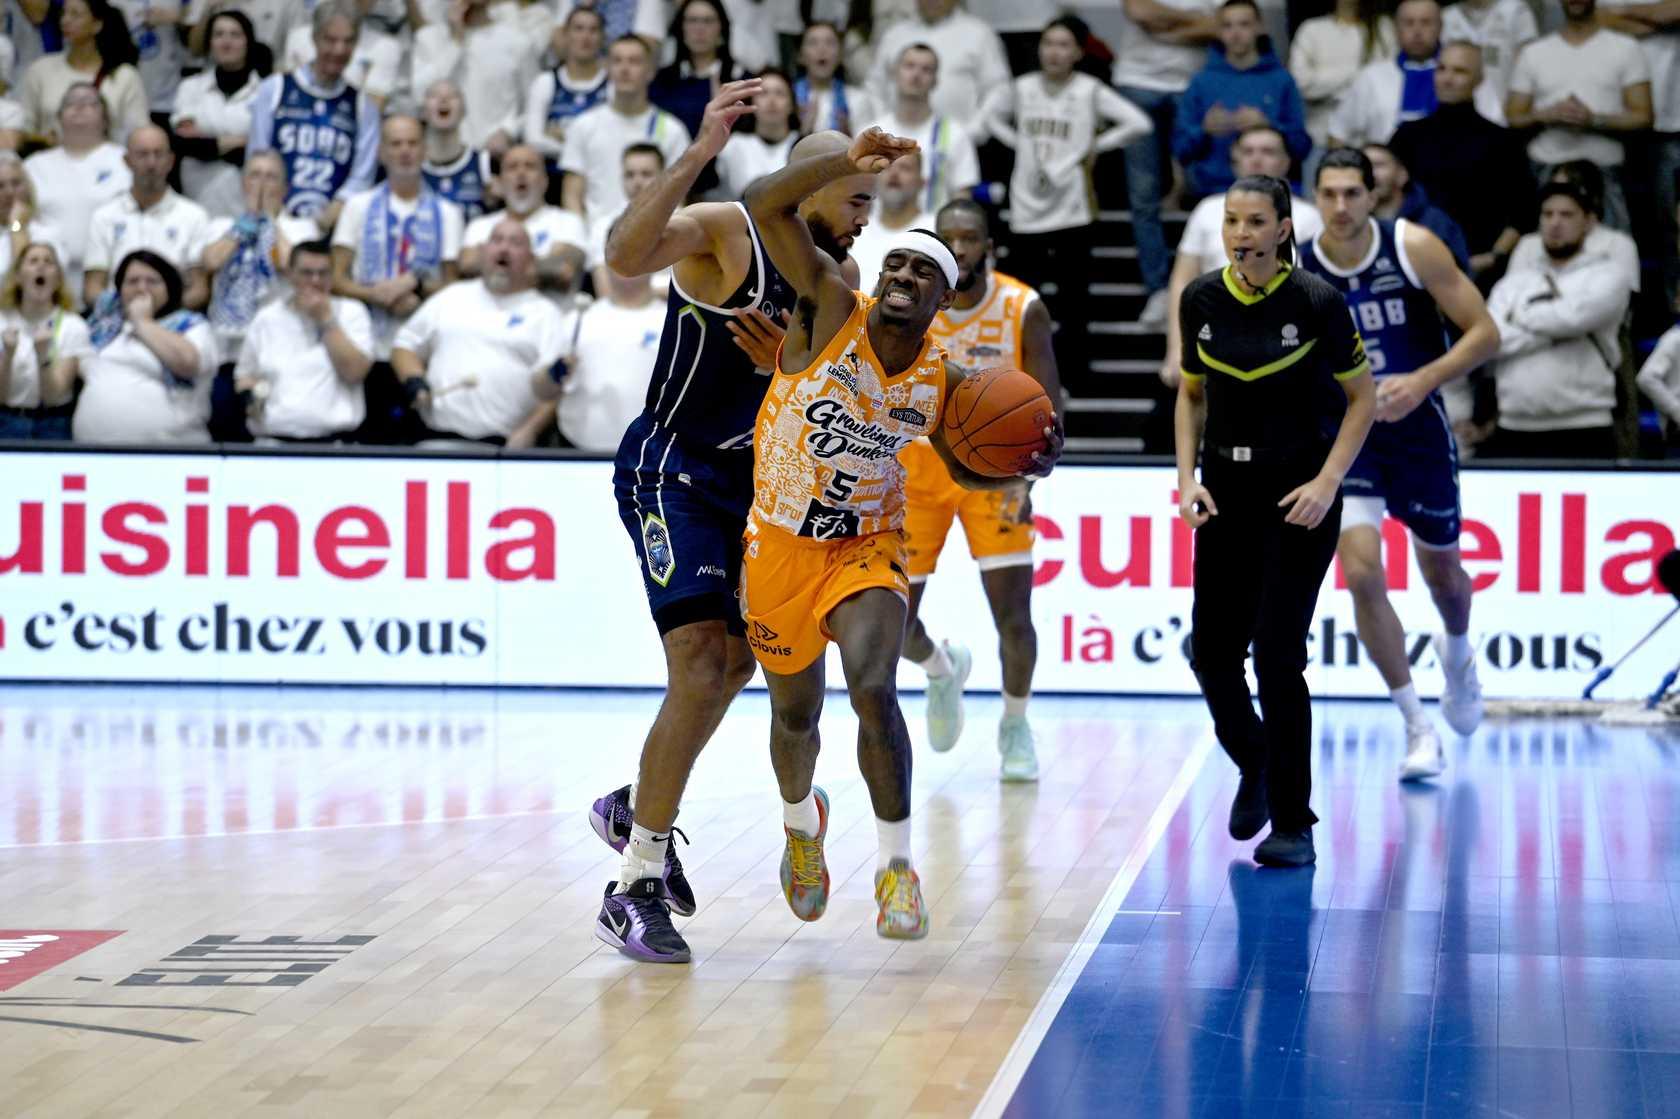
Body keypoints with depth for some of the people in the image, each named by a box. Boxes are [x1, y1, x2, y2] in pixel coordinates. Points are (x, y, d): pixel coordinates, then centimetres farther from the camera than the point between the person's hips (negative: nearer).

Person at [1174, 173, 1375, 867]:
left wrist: (1328, 481, -13)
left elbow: (1363, 398, -3)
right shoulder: (1201, 300, 0)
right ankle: (1255, 766, 32)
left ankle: (1292, 824, -1)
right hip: (1225, 491, 4)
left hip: (1297, 492, -4)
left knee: (1277, 654, -11)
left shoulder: (1317, 302, -12)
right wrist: (1187, 477, 0)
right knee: (1211, 653, 2)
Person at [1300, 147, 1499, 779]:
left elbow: (1484, 333, -12)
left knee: (1442, 575, 17)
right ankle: (1418, 729, -5)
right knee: (1362, 572, -17)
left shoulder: (1414, 247, -14)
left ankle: (1456, 654, 54)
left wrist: (1424, 380, -25)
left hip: (1417, 428, 0)